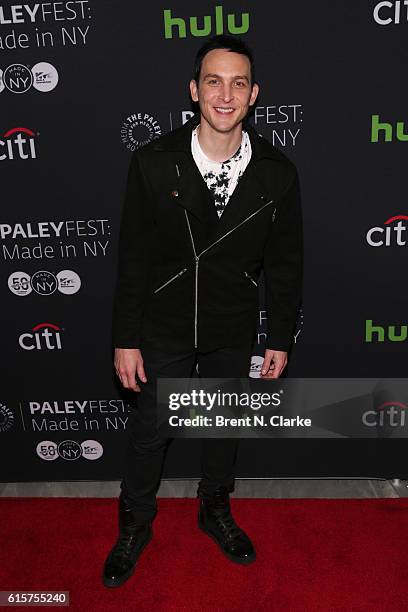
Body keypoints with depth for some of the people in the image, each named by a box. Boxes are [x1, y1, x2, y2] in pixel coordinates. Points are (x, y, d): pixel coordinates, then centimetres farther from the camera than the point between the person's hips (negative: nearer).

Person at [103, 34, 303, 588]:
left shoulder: (277, 173, -11)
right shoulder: (153, 162, -14)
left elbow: (285, 263, -2)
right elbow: (133, 258, -10)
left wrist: (281, 339, 1)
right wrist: (125, 340, -8)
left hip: (233, 332, 2)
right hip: (165, 328, -1)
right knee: (150, 429, 14)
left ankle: (216, 510, 49)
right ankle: (135, 524, 42)